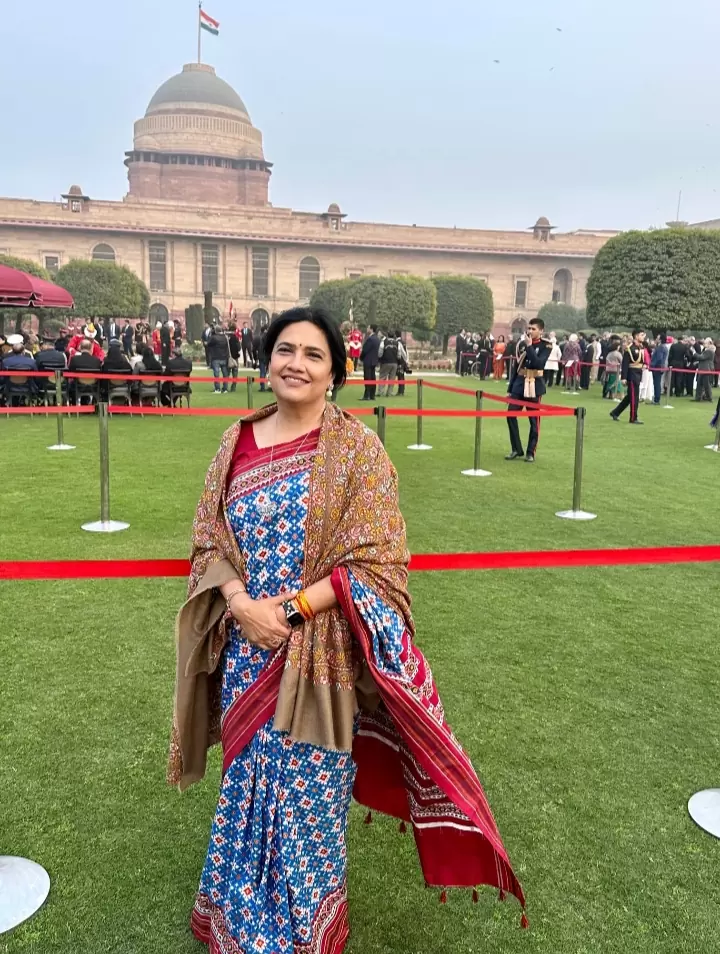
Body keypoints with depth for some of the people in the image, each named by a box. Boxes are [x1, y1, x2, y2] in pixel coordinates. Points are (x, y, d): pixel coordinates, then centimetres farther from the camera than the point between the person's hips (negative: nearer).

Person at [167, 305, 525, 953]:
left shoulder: (356, 447, -10)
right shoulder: (238, 442, 3)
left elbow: (374, 563, -13)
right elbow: (209, 539, 4)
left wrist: (289, 610, -18)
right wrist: (240, 601, -13)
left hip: (320, 653, -4)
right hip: (246, 654, 4)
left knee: (309, 789, 9)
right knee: (247, 780, 18)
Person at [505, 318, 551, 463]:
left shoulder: (546, 345, -4)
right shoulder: (522, 344, 8)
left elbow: (539, 364, -20)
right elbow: (517, 366, 13)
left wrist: (529, 346, -20)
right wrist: (510, 388, 12)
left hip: (535, 385, -4)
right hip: (519, 383, 4)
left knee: (534, 420, 2)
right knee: (511, 415, -2)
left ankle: (531, 452, 12)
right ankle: (516, 450, 11)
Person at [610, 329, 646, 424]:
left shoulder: (641, 347, 12)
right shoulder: (630, 348, -14)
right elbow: (625, 363, -18)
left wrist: (644, 364, 5)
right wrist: (624, 378, -21)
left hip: (639, 374, 9)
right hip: (632, 374, -9)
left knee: (630, 396, 14)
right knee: (634, 397, -4)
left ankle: (615, 412, 24)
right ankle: (633, 418, 5)